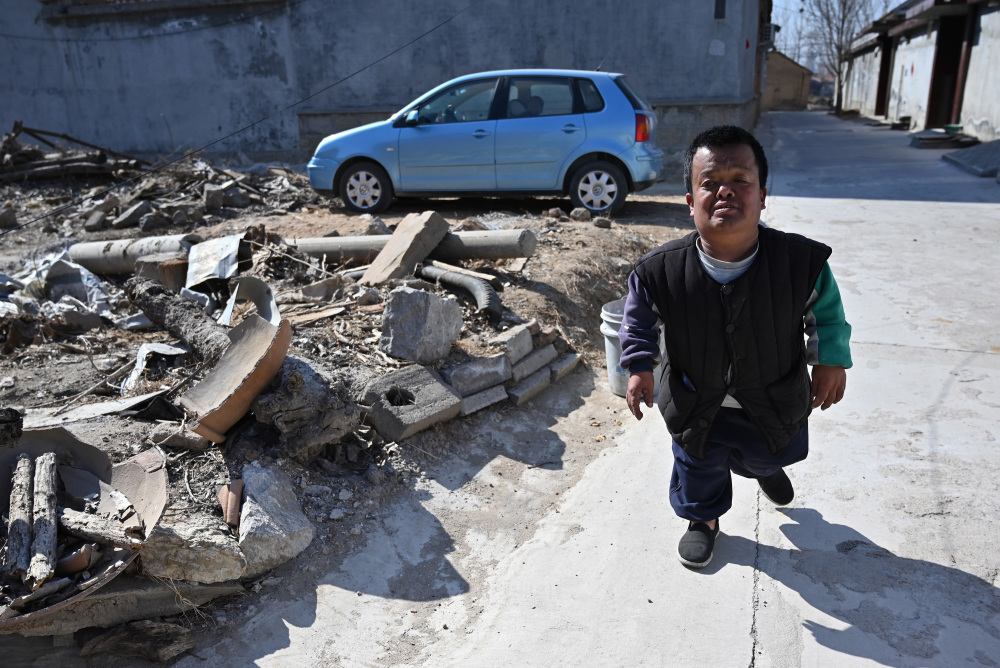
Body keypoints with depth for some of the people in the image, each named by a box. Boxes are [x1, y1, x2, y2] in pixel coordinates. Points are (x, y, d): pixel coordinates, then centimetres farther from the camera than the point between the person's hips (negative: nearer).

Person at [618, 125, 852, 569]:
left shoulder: (801, 261, -26)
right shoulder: (661, 270, -27)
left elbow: (826, 310, -5)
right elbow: (639, 317, -6)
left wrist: (832, 361, -8)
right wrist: (640, 366, -13)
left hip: (774, 399, 2)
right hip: (695, 403, -1)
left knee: (771, 454, 30)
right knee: (698, 467, 21)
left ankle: (765, 467, 69)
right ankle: (703, 518, 54)